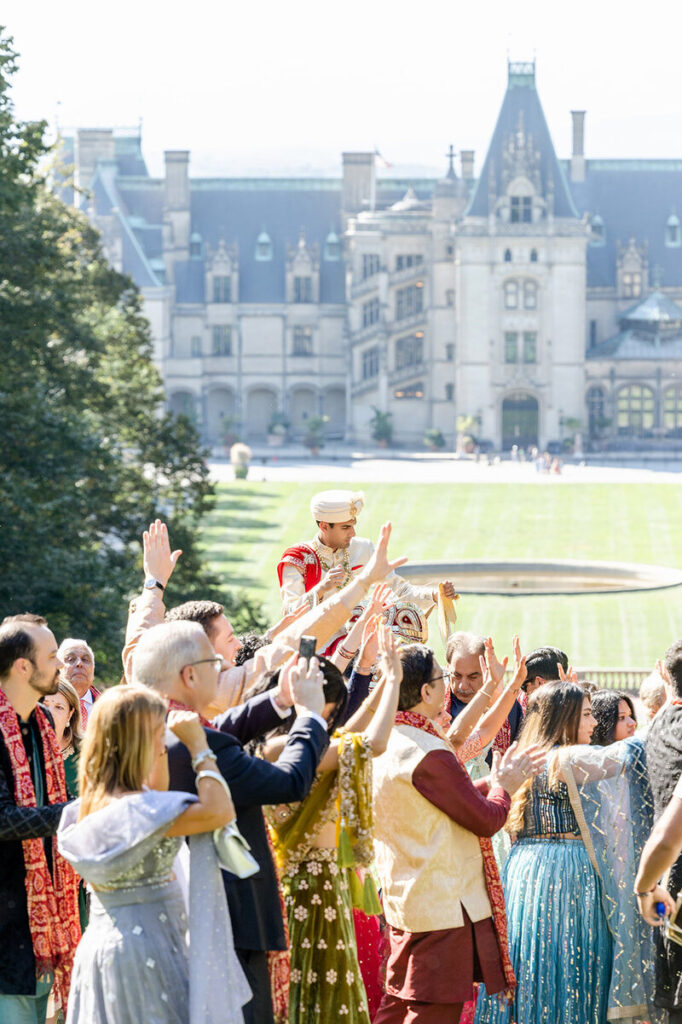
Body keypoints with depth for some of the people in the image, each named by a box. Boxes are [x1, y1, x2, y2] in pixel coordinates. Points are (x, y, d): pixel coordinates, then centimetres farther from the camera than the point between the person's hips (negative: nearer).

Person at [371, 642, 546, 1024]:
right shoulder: (429, 754, -22)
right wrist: (502, 787, 4)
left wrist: (492, 782, 22)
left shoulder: (384, 745, 8)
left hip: (403, 901, 10)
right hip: (445, 905, -10)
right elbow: (486, 820, -15)